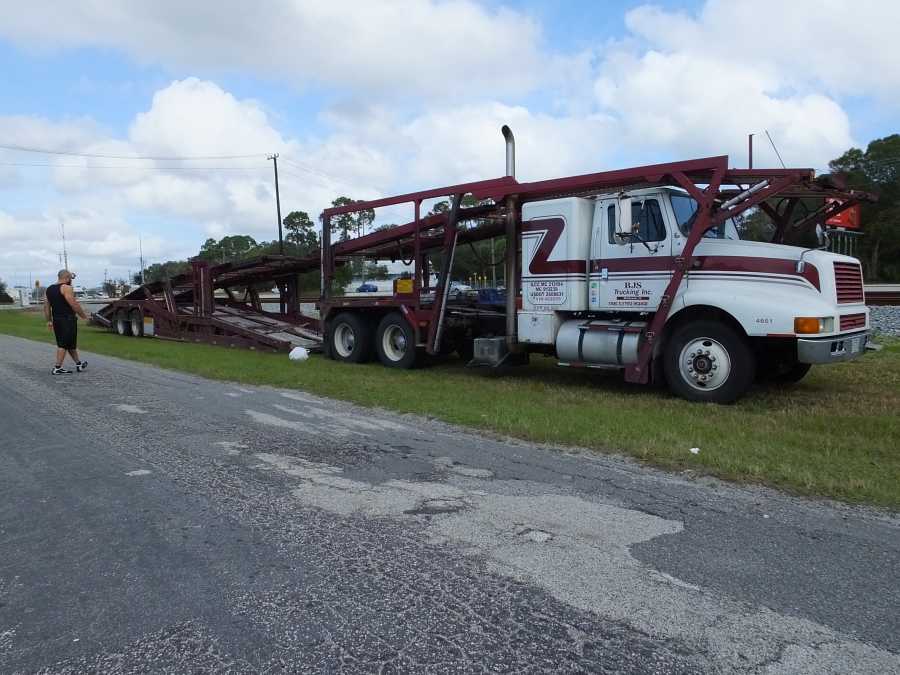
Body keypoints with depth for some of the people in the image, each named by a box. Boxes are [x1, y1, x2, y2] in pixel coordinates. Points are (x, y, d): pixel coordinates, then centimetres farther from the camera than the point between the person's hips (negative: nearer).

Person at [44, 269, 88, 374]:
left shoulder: (49, 289, 14)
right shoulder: (66, 288, -12)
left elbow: (46, 306, 16)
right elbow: (74, 305, -17)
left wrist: (49, 320, 20)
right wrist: (84, 316, -5)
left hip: (56, 320, 8)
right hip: (67, 319, -8)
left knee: (70, 343, 17)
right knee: (64, 344, -4)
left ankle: (79, 363, 28)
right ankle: (57, 368, -4)